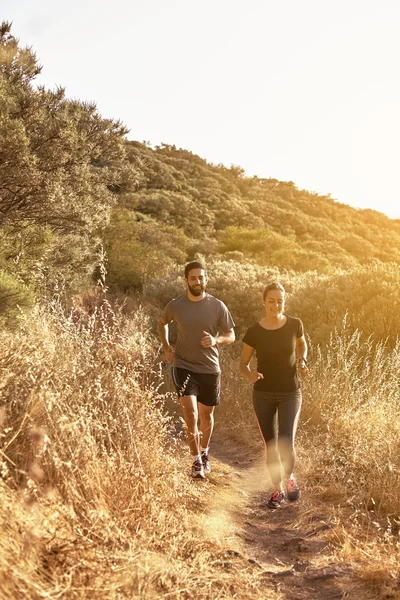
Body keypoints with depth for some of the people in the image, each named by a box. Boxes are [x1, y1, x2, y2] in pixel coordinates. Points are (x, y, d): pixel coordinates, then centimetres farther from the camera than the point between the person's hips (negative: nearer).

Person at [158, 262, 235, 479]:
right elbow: (162, 323, 17)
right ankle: (196, 461, 0)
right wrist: (166, 347, 4)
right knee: (190, 412, -14)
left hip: (210, 368, 1)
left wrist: (216, 340, -21)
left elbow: (231, 336, 0)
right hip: (184, 366, -1)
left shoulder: (217, 306, -7)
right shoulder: (175, 305, -5)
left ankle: (204, 453, 39)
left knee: (206, 414, 14)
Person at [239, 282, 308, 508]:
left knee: (286, 445, -14)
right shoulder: (253, 332, -12)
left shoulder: (295, 324, -11)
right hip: (263, 395, 1)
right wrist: (250, 375, -26)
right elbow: (243, 364, -2)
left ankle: (290, 477, 20)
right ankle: (278, 490, 33)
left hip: (290, 394, -1)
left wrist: (302, 361, -8)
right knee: (270, 446, 8)